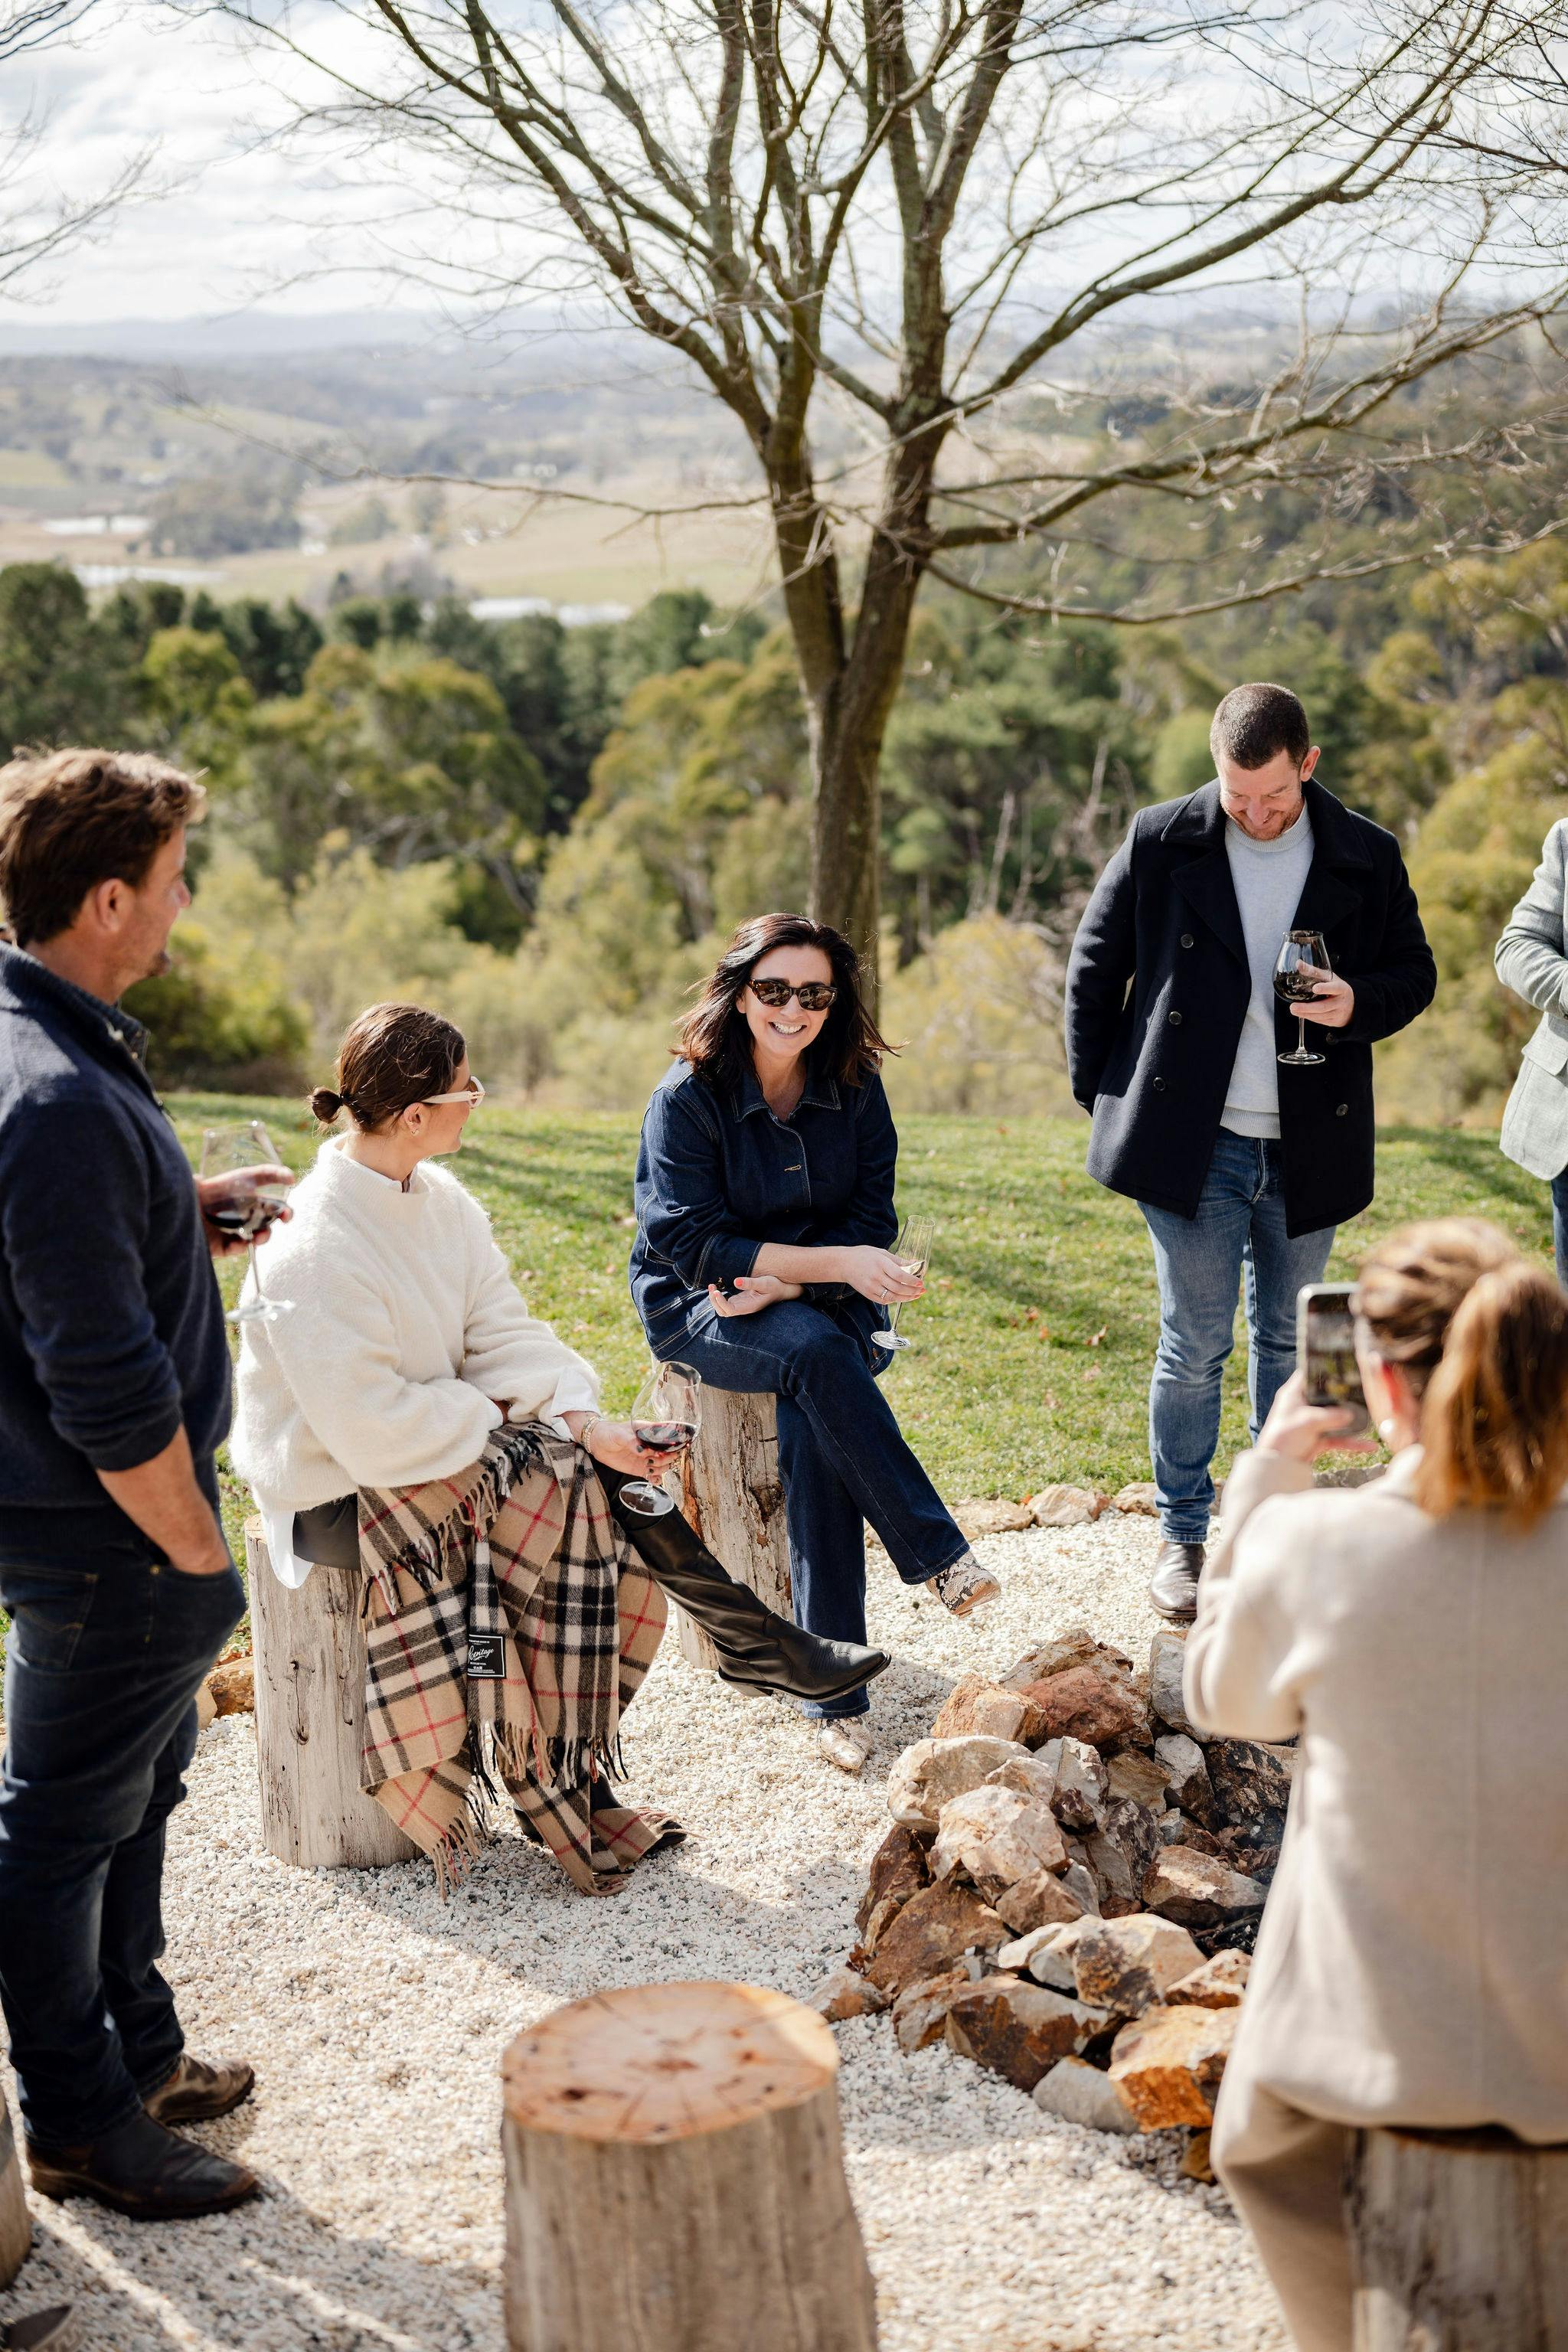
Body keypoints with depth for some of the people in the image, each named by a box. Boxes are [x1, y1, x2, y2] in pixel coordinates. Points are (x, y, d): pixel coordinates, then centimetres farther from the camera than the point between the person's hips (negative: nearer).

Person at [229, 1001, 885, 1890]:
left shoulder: (441, 1201, 2)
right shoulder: (317, 1248, -26)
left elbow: (504, 1334, 0)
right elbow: (370, 1429, -27)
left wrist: (585, 1423, -15)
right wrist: (487, 1415, -13)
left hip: (443, 1442, 8)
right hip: (339, 1491, -8)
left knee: (613, 1486, -9)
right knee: (571, 1499, -20)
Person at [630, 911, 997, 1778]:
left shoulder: (855, 1089, -1)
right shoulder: (687, 1097, -12)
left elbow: (872, 1224, -1)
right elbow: (690, 1244, -18)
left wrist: (785, 1282, -19)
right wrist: (835, 1262, -26)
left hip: (819, 1309, 3)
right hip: (700, 1312, -3)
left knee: (810, 1431, -29)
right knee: (815, 1353, -36)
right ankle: (939, 1556, -28)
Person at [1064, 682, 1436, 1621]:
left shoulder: (1367, 857, 0)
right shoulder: (1161, 843, -4)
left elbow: (1415, 971, 10)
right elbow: (1095, 967, 5)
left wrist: (1360, 1003, -13)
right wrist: (1103, 1093, 1)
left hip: (1309, 1150, 2)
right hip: (1193, 1147, -2)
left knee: (1289, 1344, 14)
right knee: (1194, 1347, 2)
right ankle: (1184, 1534, 16)